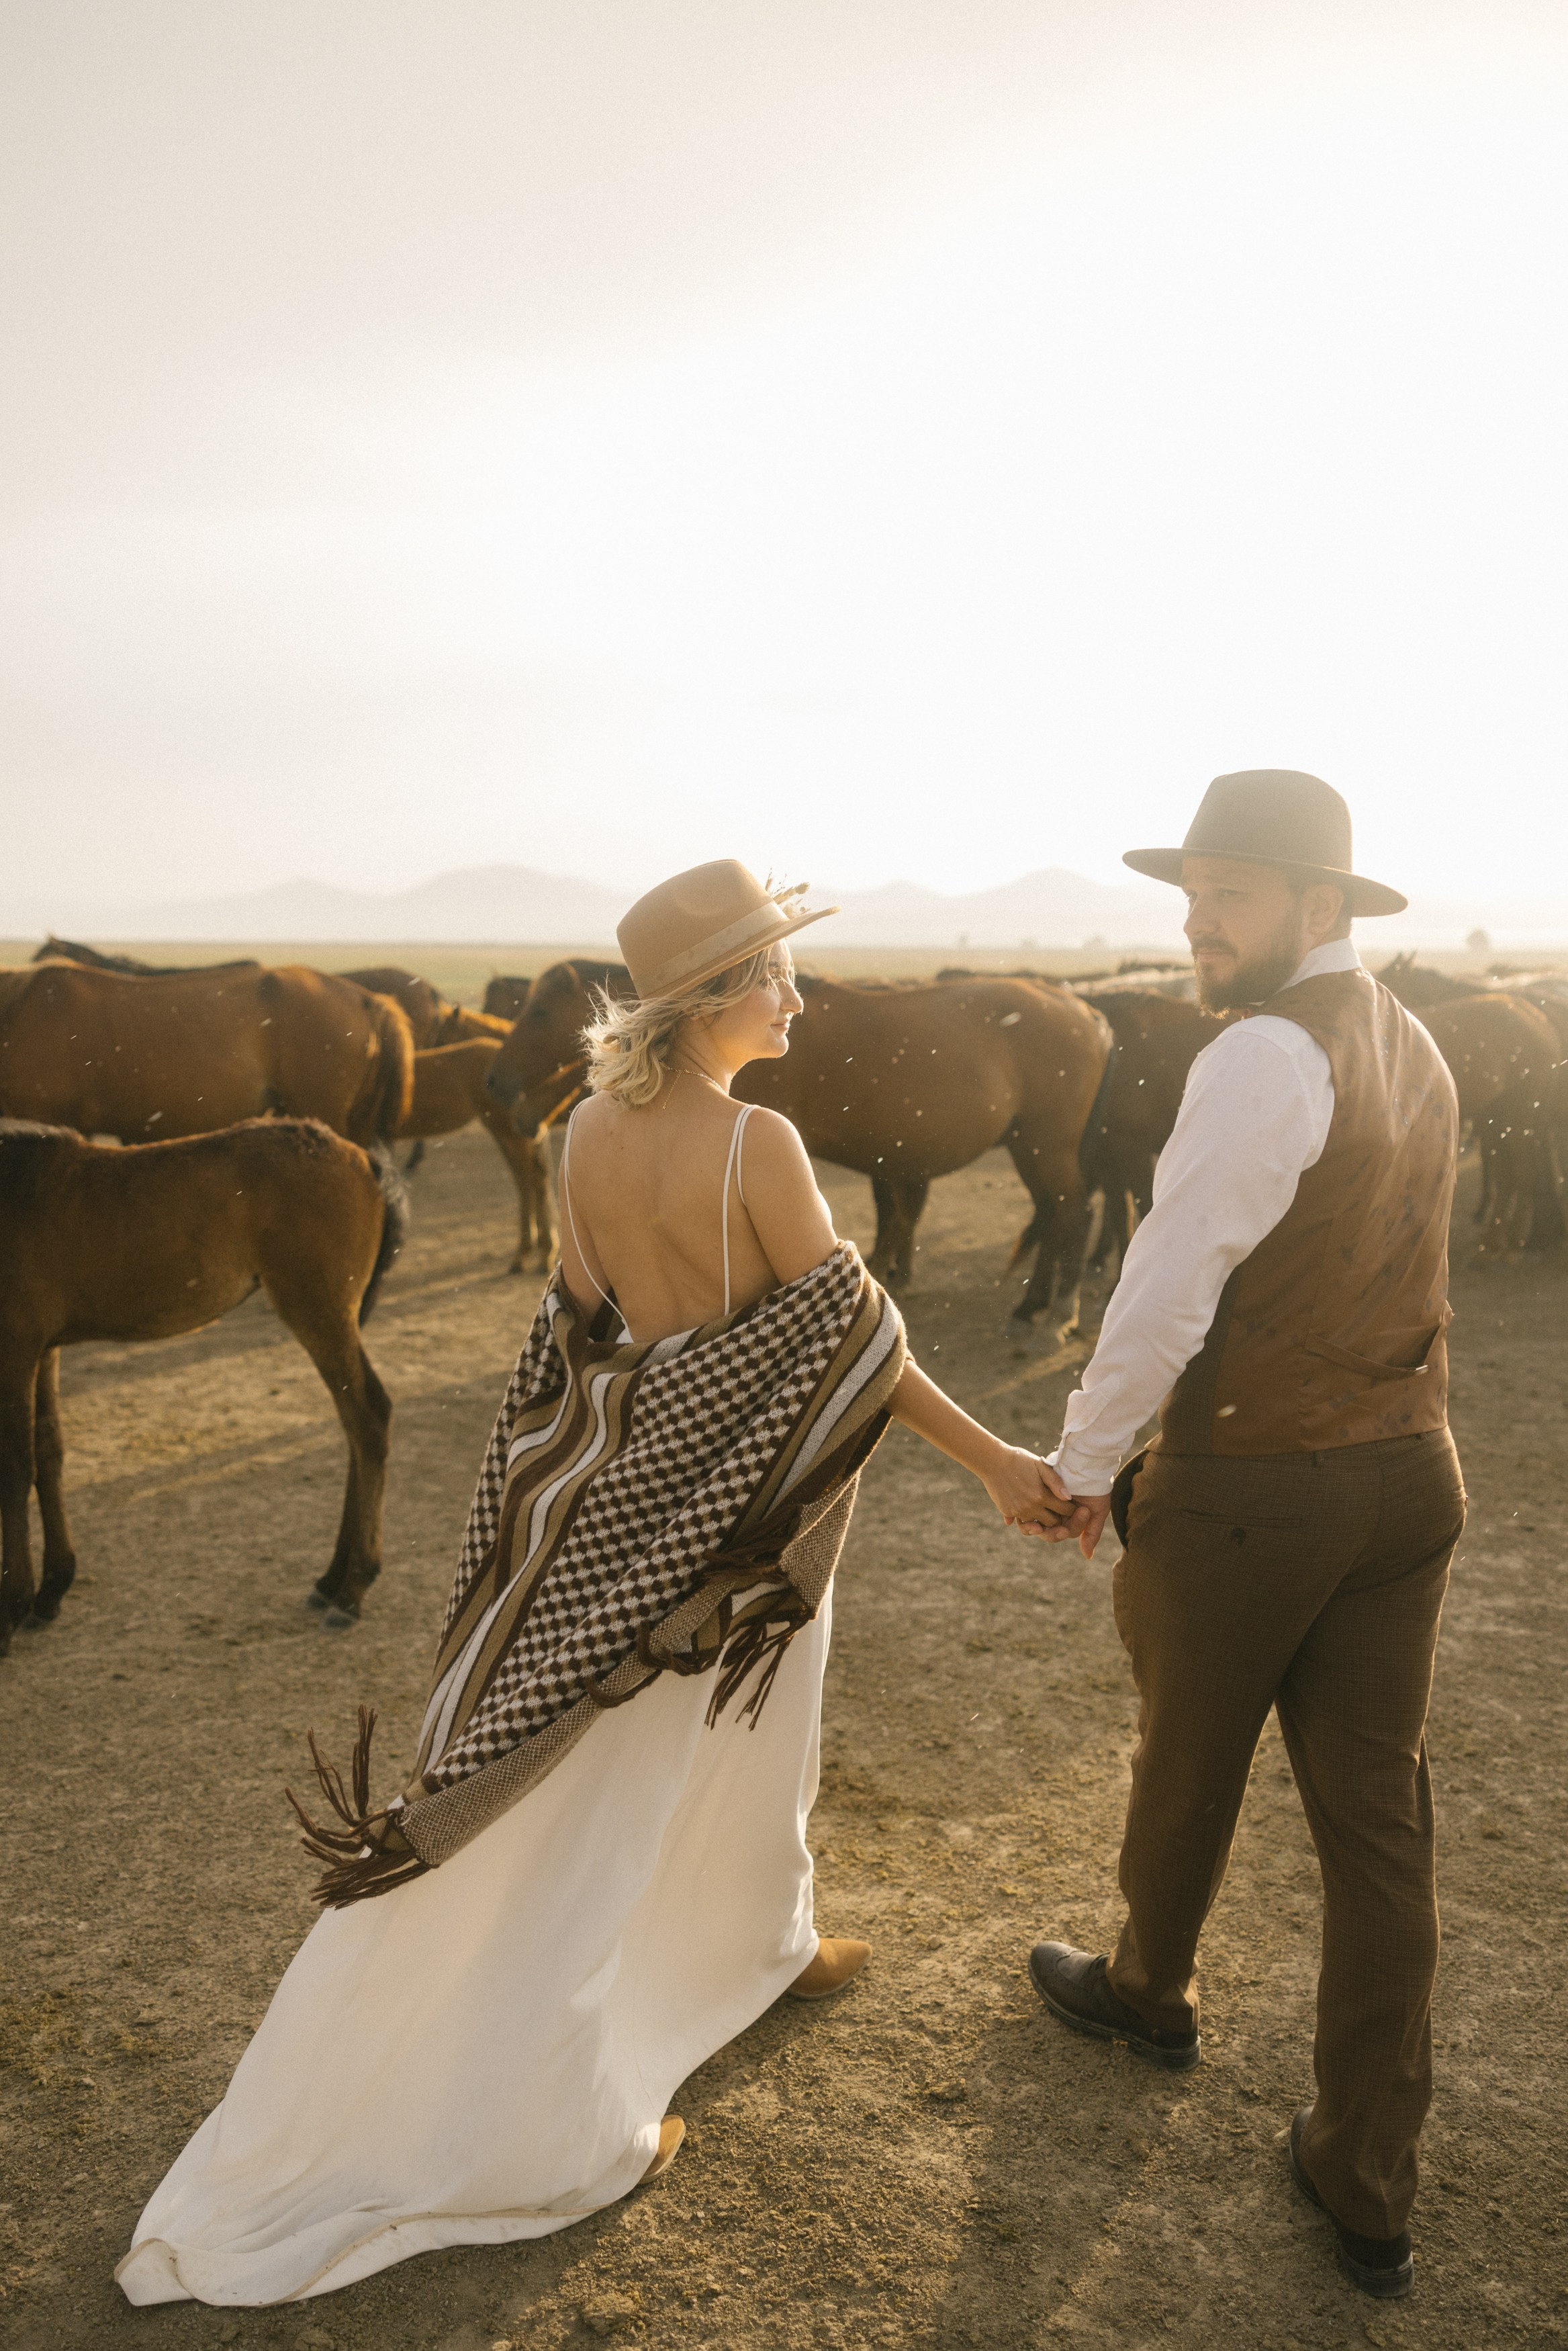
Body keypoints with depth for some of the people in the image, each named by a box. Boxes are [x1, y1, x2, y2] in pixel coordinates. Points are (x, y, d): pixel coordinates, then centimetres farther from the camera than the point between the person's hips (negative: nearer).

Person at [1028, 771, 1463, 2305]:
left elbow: (1165, 1297, -21)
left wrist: (1082, 1462, -7)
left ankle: (1149, 1992, 46)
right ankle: (1367, 2186, 25)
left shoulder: (1263, 1057, -21)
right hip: (1406, 1473, 8)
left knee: (1186, 1765, 19)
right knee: (1378, 1819, 12)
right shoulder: (1412, 1050, 8)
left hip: (1249, 1490, -7)